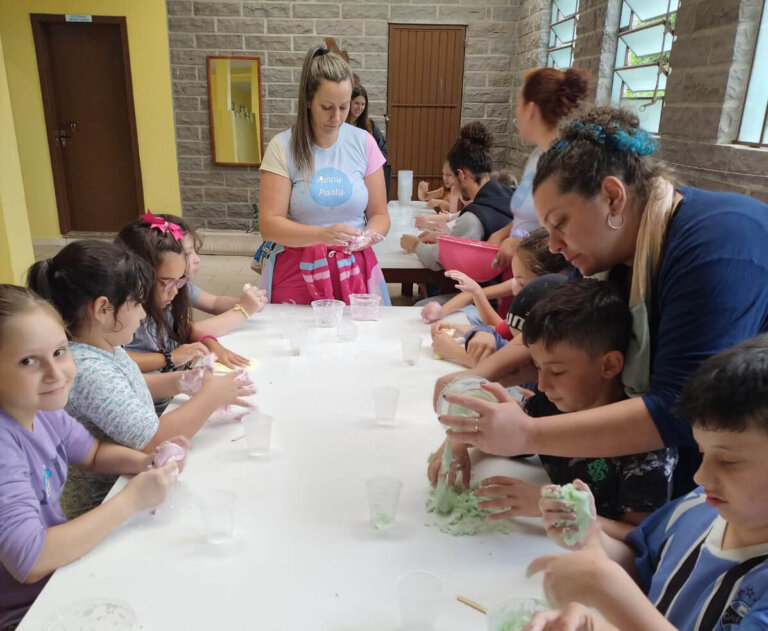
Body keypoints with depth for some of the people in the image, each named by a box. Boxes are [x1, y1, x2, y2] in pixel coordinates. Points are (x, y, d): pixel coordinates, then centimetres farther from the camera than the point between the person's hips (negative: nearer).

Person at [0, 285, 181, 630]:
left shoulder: (42, 409, -7)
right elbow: (29, 560, -33)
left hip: (58, 565, 7)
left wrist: (146, 462, -11)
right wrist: (131, 500, -28)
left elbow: (95, 453, 9)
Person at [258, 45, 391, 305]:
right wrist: (323, 234, -28)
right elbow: (269, 225, -13)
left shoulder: (363, 142, 0)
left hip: (354, 271, 2)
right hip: (298, 273, -2)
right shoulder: (283, 147, -7)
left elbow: (379, 214, 3)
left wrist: (369, 235, -20)